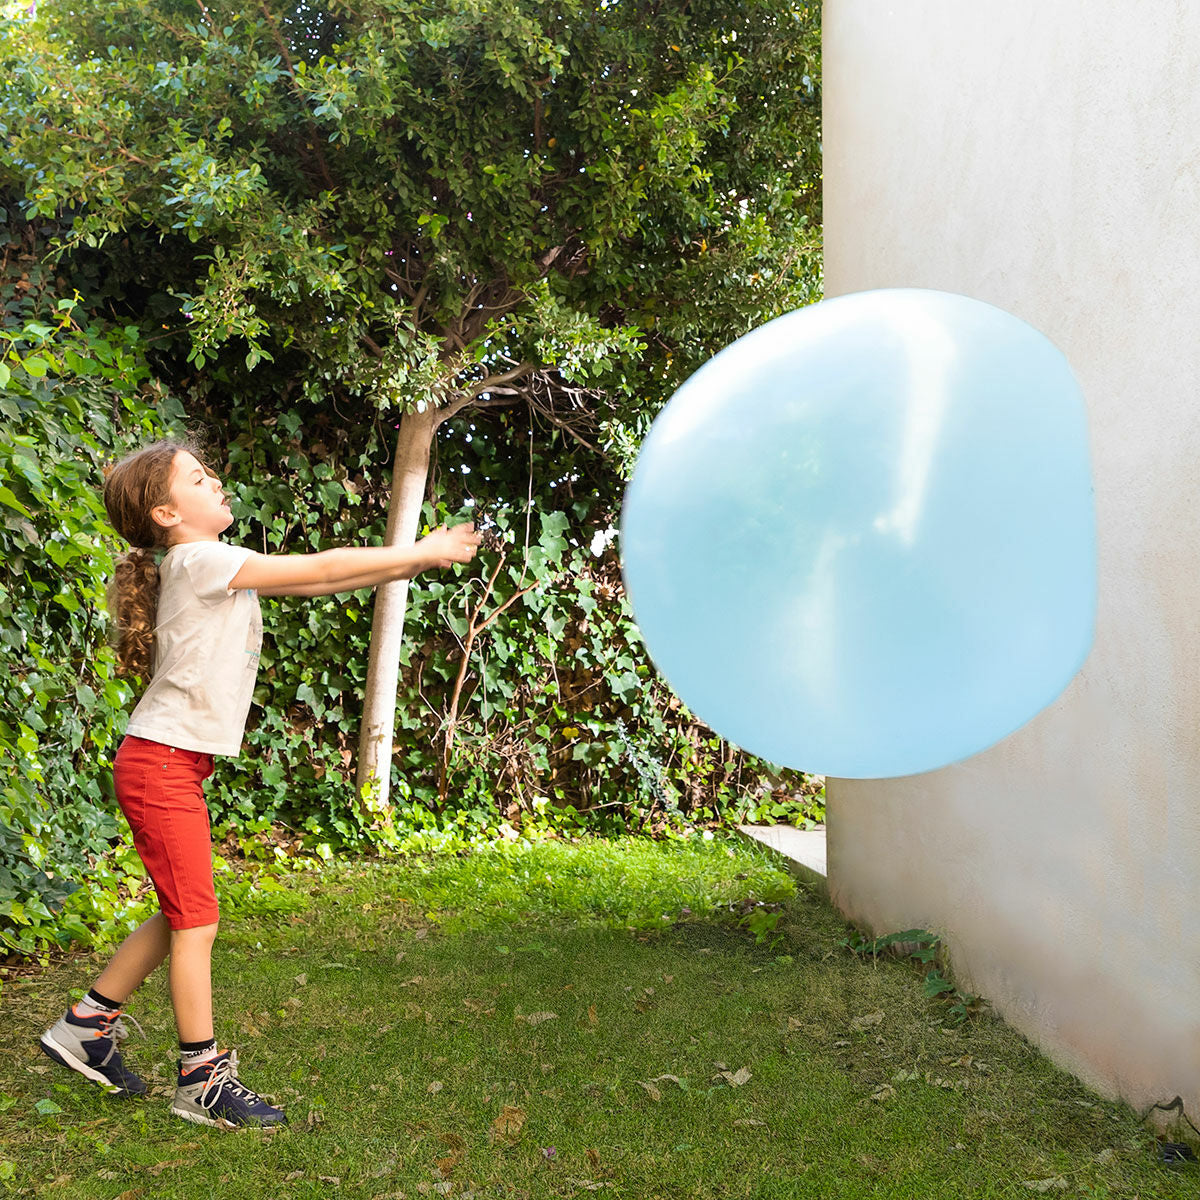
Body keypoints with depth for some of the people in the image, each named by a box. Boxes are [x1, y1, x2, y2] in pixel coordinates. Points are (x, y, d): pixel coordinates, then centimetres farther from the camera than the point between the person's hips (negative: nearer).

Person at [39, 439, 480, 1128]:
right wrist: (423, 554, -10)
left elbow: (316, 581, 11)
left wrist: (417, 558, 4)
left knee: (181, 916, 14)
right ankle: (204, 1079, 8)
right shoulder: (198, 561, -14)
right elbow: (321, 571, -16)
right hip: (161, 763, -9)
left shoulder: (215, 569, 14)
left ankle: (89, 1023, 27)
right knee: (196, 919, -2)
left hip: (176, 766, 9)